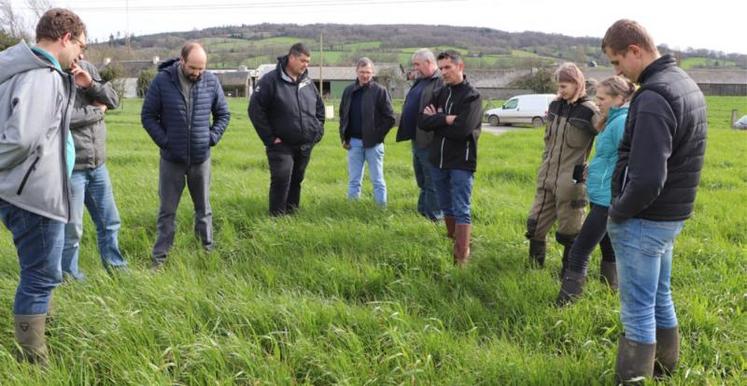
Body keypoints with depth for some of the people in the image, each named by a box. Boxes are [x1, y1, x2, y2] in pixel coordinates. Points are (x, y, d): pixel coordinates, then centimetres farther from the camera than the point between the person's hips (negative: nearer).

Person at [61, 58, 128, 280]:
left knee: (109, 222, 18)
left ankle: (114, 266, 35)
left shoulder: (87, 68, 6)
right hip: (70, 167, -6)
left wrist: (91, 83, -15)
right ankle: (68, 274, 24)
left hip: (97, 164, 6)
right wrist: (97, 111, -9)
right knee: (71, 227, 5)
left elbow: (113, 100, 3)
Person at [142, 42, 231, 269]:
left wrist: (212, 138, -3)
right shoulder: (162, 81, -10)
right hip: (171, 159, -1)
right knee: (167, 211, 8)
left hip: (201, 158, 2)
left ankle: (208, 248, 28)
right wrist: (164, 141, -11)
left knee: (203, 208, 14)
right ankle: (160, 257, 17)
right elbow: (148, 116, -4)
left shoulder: (211, 82, -4)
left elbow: (223, 114, 8)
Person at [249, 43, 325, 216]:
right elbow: (255, 110, -12)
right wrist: (270, 138, -13)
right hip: (281, 145, -5)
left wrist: (318, 130, 10)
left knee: (296, 181, 13)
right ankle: (277, 217, -2)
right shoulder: (271, 80, -11)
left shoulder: (307, 82, 7)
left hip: (305, 145, 6)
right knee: (281, 180, -12)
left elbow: (319, 107, 21)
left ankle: (292, 214, 25)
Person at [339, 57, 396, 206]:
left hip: (373, 143, -4)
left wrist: (378, 137, -10)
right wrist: (344, 137, 6)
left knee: (377, 180, 4)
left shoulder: (380, 91, -5)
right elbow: (343, 116, 16)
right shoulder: (349, 91, 7)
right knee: (353, 180, 10)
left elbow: (389, 118, -7)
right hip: (354, 142, 4)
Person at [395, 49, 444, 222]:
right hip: (417, 139, 10)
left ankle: (434, 217, 7)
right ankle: (422, 212, 31)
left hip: (429, 141, -10)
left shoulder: (441, 82, -14)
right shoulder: (419, 81, 16)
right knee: (421, 181, 19)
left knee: (432, 183, -1)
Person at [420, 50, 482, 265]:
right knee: (447, 209, 17)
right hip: (438, 161, 6)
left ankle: (461, 259, -3)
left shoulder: (472, 96, -8)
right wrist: (446, 119, -17)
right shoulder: (439, 94, 11)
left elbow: (462, 129, -21)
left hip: (461, 162, -6)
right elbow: (423, 122, -2)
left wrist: (436, 119, -8)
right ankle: (451, 247, 31)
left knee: (461, 211, -4)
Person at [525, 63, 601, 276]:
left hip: (570, 181, -6)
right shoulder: (555, 106, 7)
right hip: (546, 177, 6)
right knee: (536, 223, 12)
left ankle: (569, 272, 20)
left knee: (569, 231, 5)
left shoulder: (589, 111, -13)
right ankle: (535, 263, 28)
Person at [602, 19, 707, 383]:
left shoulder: (653, 96, -23)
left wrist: (617, 212, -13)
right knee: (660, 299, 22)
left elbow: (647, 180, -30)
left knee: (638, 311, 1)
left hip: (644, 220, -10)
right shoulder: (686, 84, 9)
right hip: (671, 216, 10)